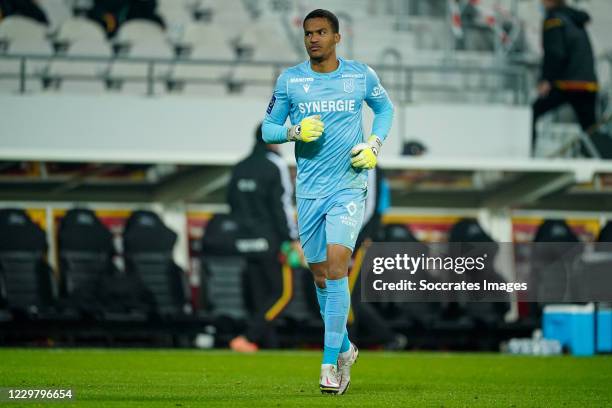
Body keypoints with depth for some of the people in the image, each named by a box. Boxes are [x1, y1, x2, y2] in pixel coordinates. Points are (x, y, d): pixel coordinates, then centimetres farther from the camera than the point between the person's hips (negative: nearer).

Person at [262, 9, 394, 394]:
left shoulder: (361, 75, 0)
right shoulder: (289, 80, 1)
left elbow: (385, 108, 18)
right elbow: (268, 128, 8)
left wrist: (374, 145, 1)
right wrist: (295, 132, -13)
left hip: (348, 186, -2)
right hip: (309, 189, 3)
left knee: (336, 268, -17)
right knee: (320, 276, 8)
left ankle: (330, 363, -15)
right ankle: (345, 349, 30)